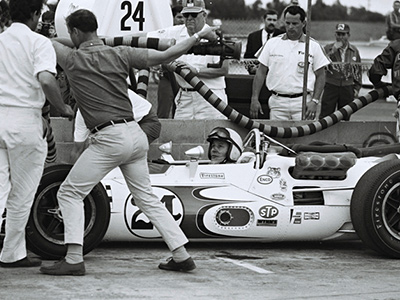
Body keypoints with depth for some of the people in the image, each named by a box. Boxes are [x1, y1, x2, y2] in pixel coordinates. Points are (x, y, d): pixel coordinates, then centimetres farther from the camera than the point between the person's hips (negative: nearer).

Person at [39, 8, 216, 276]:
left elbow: (51, 42, 23)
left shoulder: (72, 59, 1)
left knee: (69, 193, 4)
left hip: (108, 138, -5)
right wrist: (198, 36, 14)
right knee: (147, 198, 15)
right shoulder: (120, 54, 7)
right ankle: (182, 256, 12)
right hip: (136, 134, 5)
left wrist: (80, 44, 35)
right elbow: (166, 55, 3)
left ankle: (74, 260, -6)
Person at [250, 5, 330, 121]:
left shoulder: (313, 46, 5)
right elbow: (261, 72, 9)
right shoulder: (272, 43, 8)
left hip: (302, 103, -1)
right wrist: (254, 98, 2)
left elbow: (320, 76, 6)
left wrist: (314, 101, -5)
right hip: (277, 103, 1)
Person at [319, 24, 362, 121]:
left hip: (347, 88, 2)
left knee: (344, 118, 5)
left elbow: (358, 70, 16)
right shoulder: (328, 48, 2)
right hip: (331, 86, -2)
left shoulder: (354, 51, 9)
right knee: (325, 117, -6)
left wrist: (357, 88, 9)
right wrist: (333, 50, -18)